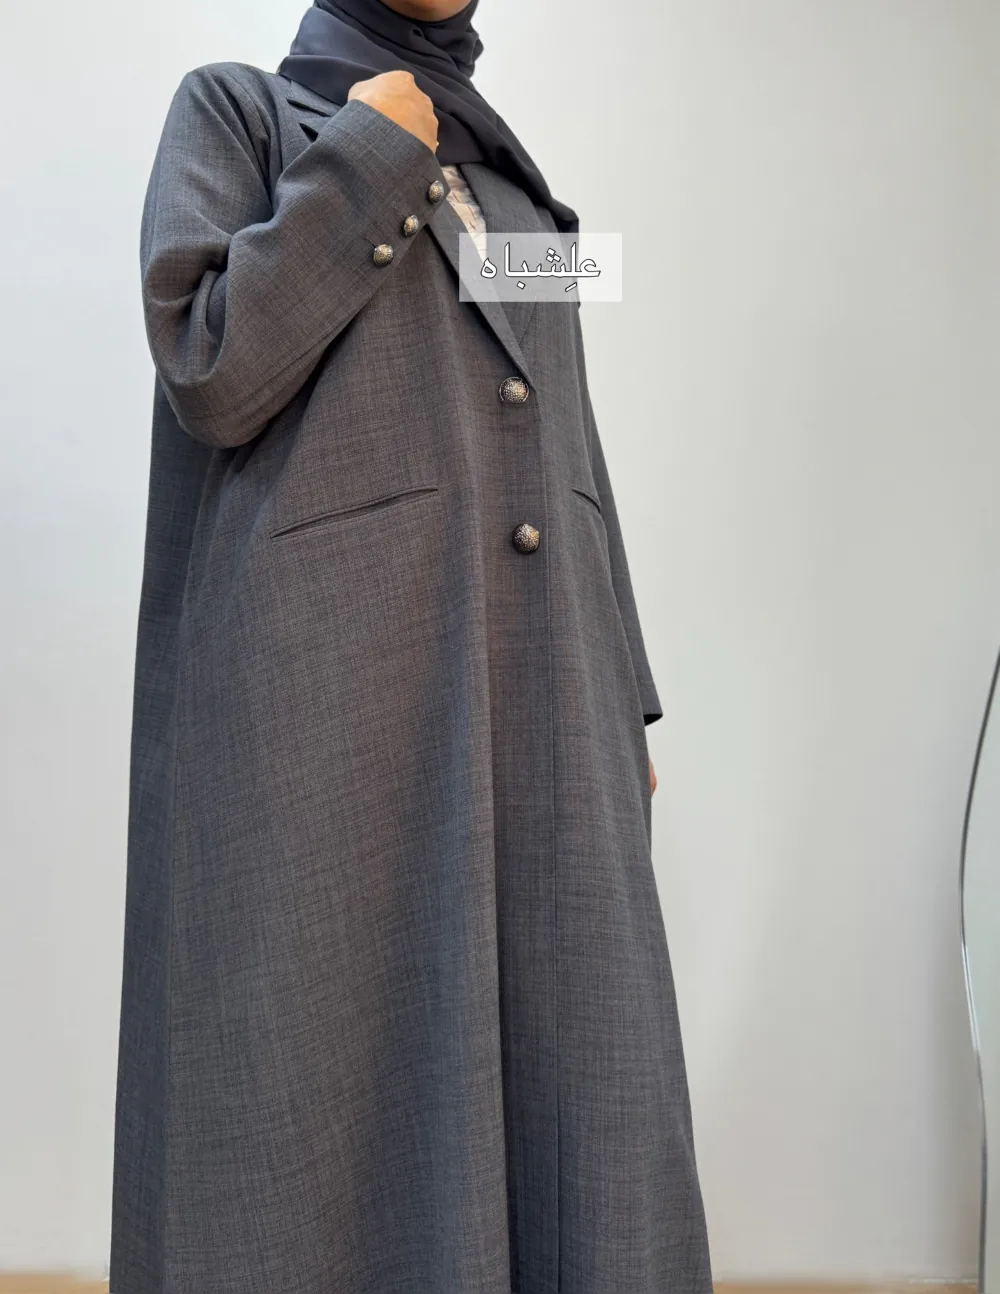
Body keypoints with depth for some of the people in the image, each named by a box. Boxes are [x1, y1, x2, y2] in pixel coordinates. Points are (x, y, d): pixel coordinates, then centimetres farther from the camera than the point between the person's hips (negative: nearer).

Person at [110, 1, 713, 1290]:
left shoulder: (516, 187, 25)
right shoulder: (236, 108, 11)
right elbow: (211, 372, -7)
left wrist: (623, 707, 13)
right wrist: (372, 161, -1)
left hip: (541, 710, 5)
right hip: (332, 697, -5)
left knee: (564, 1096, 3)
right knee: (343, 1114, -1)